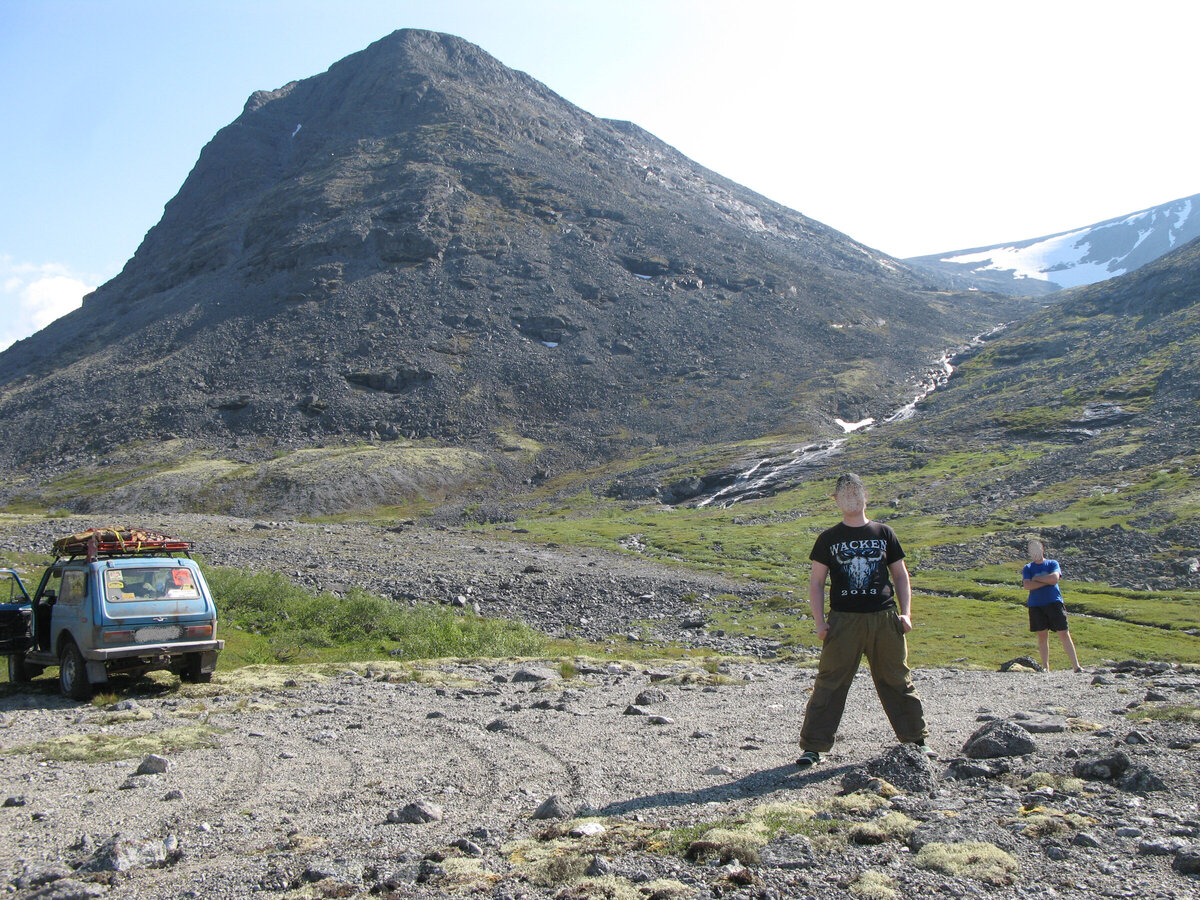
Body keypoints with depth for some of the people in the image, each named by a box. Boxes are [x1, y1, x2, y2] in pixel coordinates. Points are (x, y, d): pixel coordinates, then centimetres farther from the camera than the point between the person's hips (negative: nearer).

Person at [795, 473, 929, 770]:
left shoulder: (884, 533, 11)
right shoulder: (829, 538, 7)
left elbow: (900, 575, 15)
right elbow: (816, 582, 7)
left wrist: (905, 613, 3)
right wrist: (820, 621, -3)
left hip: (884, 618, 1)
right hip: (844, 620, -1)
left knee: (898, 680, 9)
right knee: (829, 683, -3)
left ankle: (916, 739, 24)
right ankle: (812, 746, 1)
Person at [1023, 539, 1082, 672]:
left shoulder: (1053, 564, 7)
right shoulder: (1027, 568, 10)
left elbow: (1054, 578, -12)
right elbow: (1027, 585, -7)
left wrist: (1036, 578, -4)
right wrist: (1047, 581, -9)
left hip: (1054, 603, -1)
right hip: (1036, 605, 1)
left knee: (1064, 634, -4)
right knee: (1042, 635, 4)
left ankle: (1076, 666, -2)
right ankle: (1046, 668, 10)